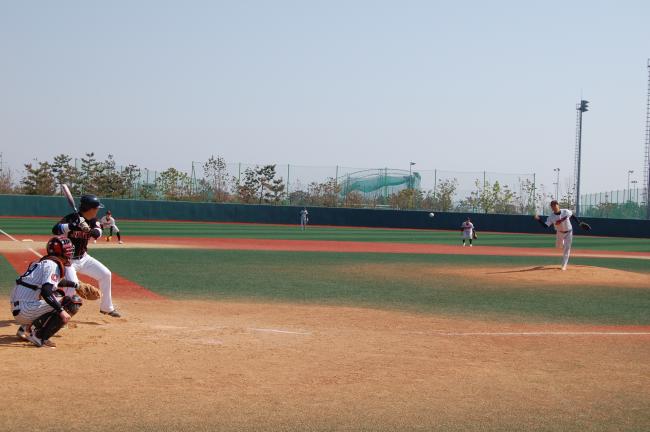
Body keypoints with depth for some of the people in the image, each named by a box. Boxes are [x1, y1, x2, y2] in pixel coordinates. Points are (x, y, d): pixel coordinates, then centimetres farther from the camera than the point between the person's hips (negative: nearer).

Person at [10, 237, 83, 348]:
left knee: (59, 294, 27)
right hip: (24, 311, -9)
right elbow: (46, 292, -26)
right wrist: (61, 311, -30)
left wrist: (75, 285, 41)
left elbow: (57, 281, 38)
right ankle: (39, 337, -13)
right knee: (69, 304, -12)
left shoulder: (44, 262, 18)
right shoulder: (52, 265, -11)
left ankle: (26, 328, 20)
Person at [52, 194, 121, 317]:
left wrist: (91, 231, -40)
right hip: (68, 260, -7)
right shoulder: (72, 218, -22)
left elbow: (98, 233, -19)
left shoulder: (93, 220, -1)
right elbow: (55, 230, -37)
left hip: (83, 258, 7)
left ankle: (107, 307, 22)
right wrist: (72, 226, -51)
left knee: (105, 274, 8)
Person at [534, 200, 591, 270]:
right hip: (559, 233, 2)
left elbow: (572, 216, -4)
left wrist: (579, 223, -2)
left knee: (567, 248, -4)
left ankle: (564, 265, 3)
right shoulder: (551, 217, -22)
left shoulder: (566, 211, -22)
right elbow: (545, 226, -26)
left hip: (568, 232, -2)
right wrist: (538, 219, -40)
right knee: (558, 246, 18)